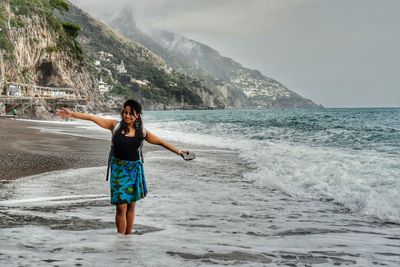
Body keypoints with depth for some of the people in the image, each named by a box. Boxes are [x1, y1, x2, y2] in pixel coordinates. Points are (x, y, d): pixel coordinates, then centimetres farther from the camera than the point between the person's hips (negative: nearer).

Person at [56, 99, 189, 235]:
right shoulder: (115, 125, -2)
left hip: (134, 169, 2)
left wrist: (178, 151, 2)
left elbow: (161, 142, 5)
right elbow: (93, 118, -4)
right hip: (118, 169, -2)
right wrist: (72, 114, -6)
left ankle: (128, 236, 19)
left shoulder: (142, 132, 1)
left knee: (131, 205, 8)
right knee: (121, 207, -5)